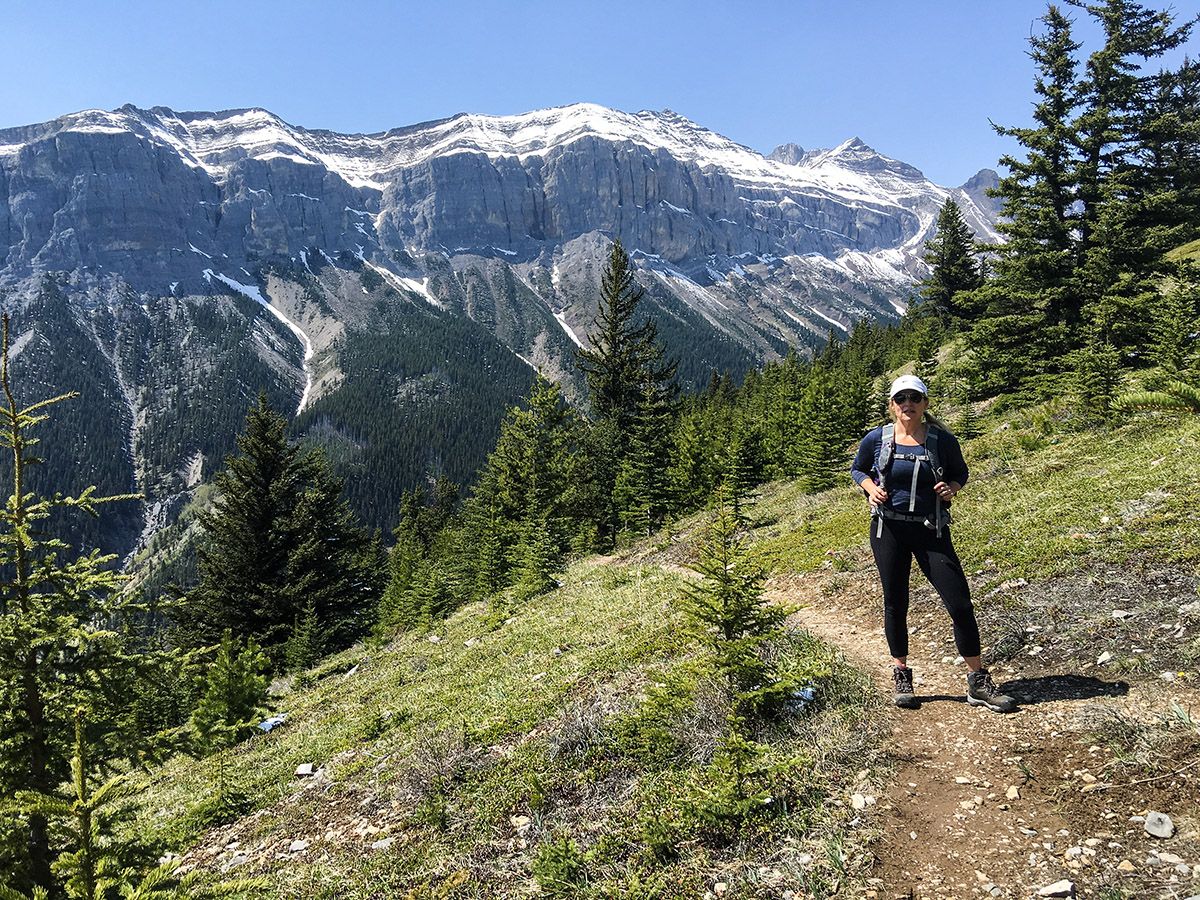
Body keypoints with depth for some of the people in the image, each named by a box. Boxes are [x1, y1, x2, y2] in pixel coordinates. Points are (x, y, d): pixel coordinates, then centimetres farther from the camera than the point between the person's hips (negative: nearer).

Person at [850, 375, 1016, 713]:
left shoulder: (943, 440, -4)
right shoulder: (876, 440, -4)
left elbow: (960, 472, 13)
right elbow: (857, 469, 13)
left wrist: (951, 488, -9)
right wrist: (871, 488, -7)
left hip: (931, 531, 0)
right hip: (888, 529, 0)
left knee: (960, 603, -3)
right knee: (895, 604, 9)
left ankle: (978, 683, 13)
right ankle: (901, 676, 27)